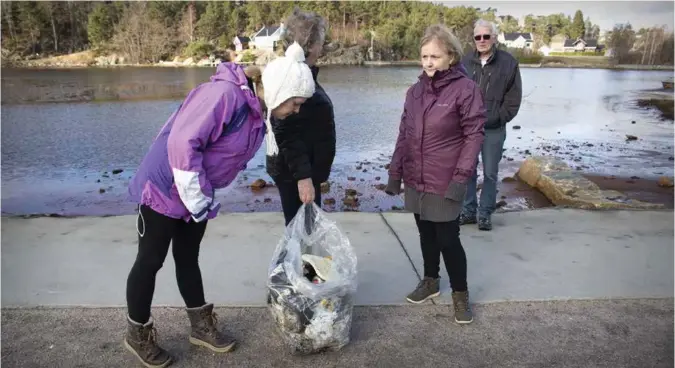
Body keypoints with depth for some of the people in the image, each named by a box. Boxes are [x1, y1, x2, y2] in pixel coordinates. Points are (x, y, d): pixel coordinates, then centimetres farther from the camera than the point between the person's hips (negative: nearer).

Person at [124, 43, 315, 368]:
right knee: (150, 261, 7)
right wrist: (196, 197, -23)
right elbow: (183, 141, -31)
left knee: (188, 258, 19)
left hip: (196, 193, 9)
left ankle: (201, 326, 33)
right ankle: (137, 334, 26)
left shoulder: (257, 111, 2)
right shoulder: (225, 94, -27)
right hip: (165, 188, -8)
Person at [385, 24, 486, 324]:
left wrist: (461, 177, -17)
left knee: (448, 239, 2)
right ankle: (430, 281, 37)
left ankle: (460, 294, 22)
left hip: (445, 183, -5)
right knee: (426, 235, 18)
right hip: (416, 181, 5)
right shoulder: (415, 91, 8)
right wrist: (395, 172, 9)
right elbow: (404, 135, 11)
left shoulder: (465, 89, -9)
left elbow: (474, 135, -10)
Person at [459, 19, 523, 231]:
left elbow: (513, 98, -2)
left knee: (490, 173, 6)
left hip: (494, 130, -2)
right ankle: (469, 211, 21)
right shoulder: (466, 62, 4)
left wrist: (497, 119, -9)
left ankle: (485, 214, 17)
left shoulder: (508, 63, -2)